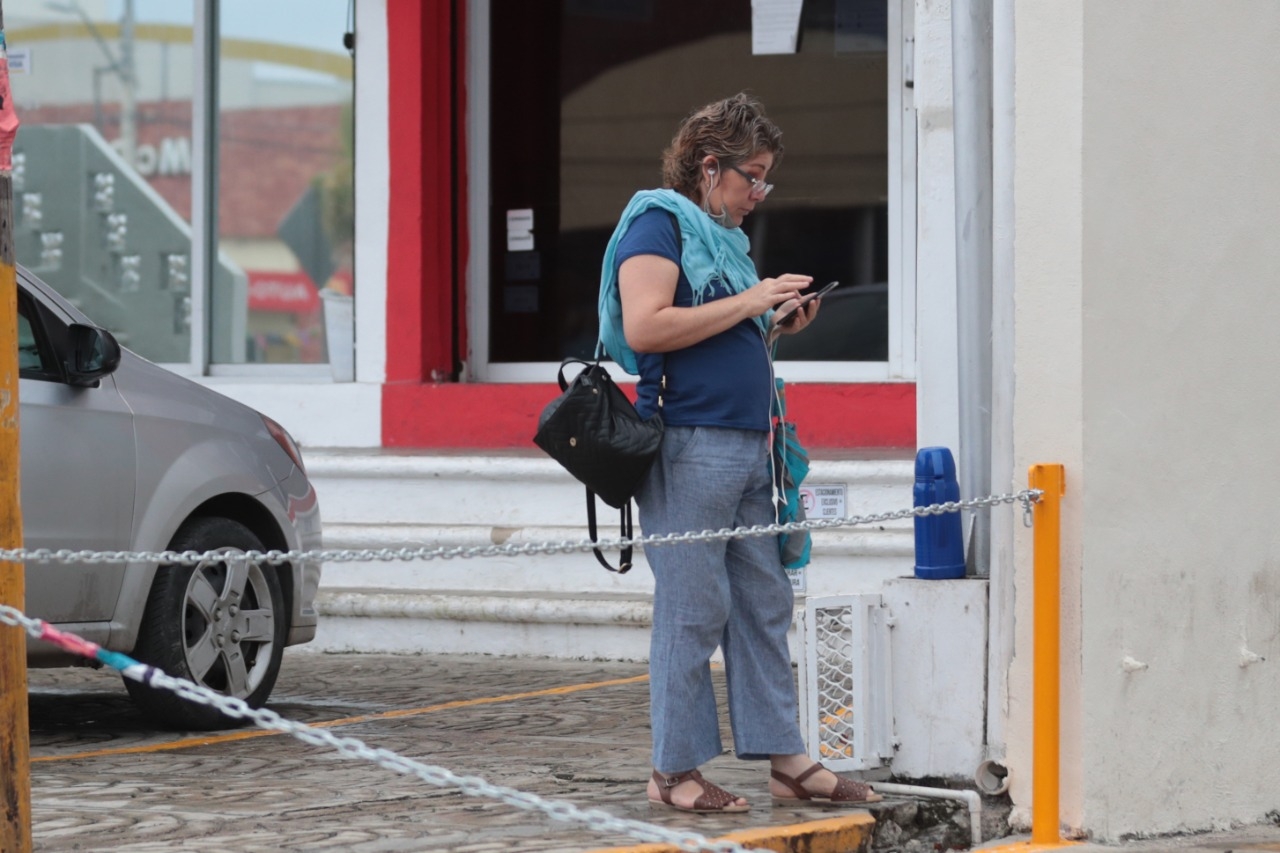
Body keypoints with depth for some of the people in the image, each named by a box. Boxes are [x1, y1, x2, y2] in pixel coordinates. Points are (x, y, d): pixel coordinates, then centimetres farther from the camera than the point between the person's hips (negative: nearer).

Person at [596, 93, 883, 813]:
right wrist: (746, 303, -14)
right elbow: (644, 327, -19)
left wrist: (777, 328, 9)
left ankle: (785, 760, 10)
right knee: (693, 611, -6)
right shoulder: (660, 222, -5)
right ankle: (676, 770, 1)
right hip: (689, 447, -9)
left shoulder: (725, 236, 22)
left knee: (765, 606, 8)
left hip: (748, 447, 9)